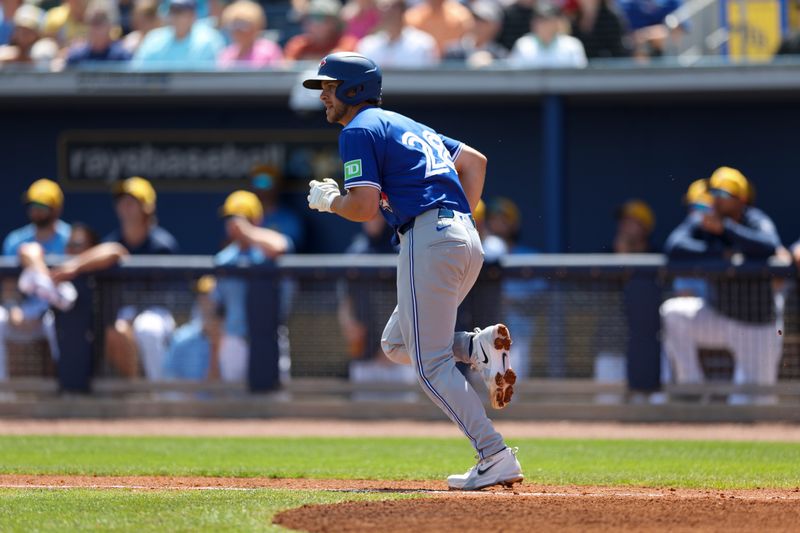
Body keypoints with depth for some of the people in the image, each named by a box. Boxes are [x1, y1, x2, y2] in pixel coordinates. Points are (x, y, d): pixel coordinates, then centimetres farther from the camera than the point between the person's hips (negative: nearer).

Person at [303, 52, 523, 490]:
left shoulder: (360, 130, -1)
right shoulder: (407, 125, 27)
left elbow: (364, 206, -12)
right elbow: (475, 160, 28)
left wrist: (329, 200, 8)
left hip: (428, 238, -9)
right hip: (467, 241, 9)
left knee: (431, 364, -7)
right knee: (397, 345, 20)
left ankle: (496, 458, -17)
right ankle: (480, 346, -3)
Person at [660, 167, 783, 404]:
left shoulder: (757, 222, -15)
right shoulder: (701, 221, -7)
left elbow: (770, 248, -38)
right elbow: (674, 247, -24)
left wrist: (724, 227, -39)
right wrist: (722, 254, -29)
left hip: (757, 326, -3)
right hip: (717, 318, 3)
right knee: (672, 312, -24)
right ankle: (692, 391, -16)